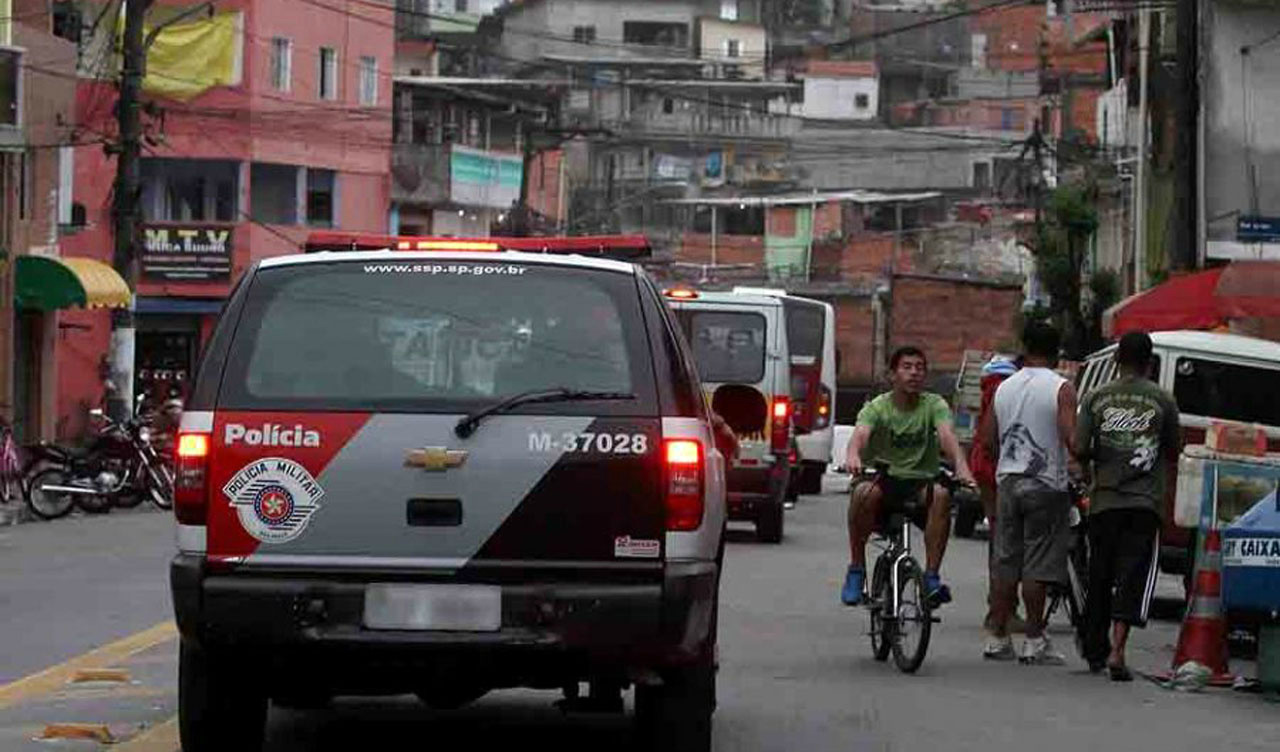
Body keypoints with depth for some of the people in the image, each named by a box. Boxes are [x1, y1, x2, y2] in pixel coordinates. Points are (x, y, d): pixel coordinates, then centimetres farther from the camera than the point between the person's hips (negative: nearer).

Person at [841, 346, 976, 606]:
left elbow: (947, 435, -19)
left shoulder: (934, 405, 1)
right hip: (882, 478, -1)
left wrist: (961, 466, -40)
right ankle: (856, 570, -18)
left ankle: (932, 576, -28)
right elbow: (860, 433, -23)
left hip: (920, 480, 1)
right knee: (863, 493, -34)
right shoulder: (877, 407, -2)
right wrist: (853, 456, -48)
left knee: (941, 495, -32)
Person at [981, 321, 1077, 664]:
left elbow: (989, 439, 11)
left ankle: (998, 638, 12)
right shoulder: (1061, 389, -9)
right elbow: (1070, 437, -20)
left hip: (1008, 481, 5)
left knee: (1006, 562, 10)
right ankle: (1034, 641, -2)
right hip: (1045, 483, -5)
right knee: (1038, 566, -3)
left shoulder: (1004, 388, 8)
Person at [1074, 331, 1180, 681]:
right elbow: (1174, 452, 8)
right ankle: (1117, 651, -18)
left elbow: (1080, 450, -3)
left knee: (1099, 576, 14)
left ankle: (1095, 650, 23)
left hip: (1103, 500, 2)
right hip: (1144, 501, -2)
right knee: (1133, 576, -4)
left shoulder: (1097, 398, 2)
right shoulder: (1162, 401, 0)